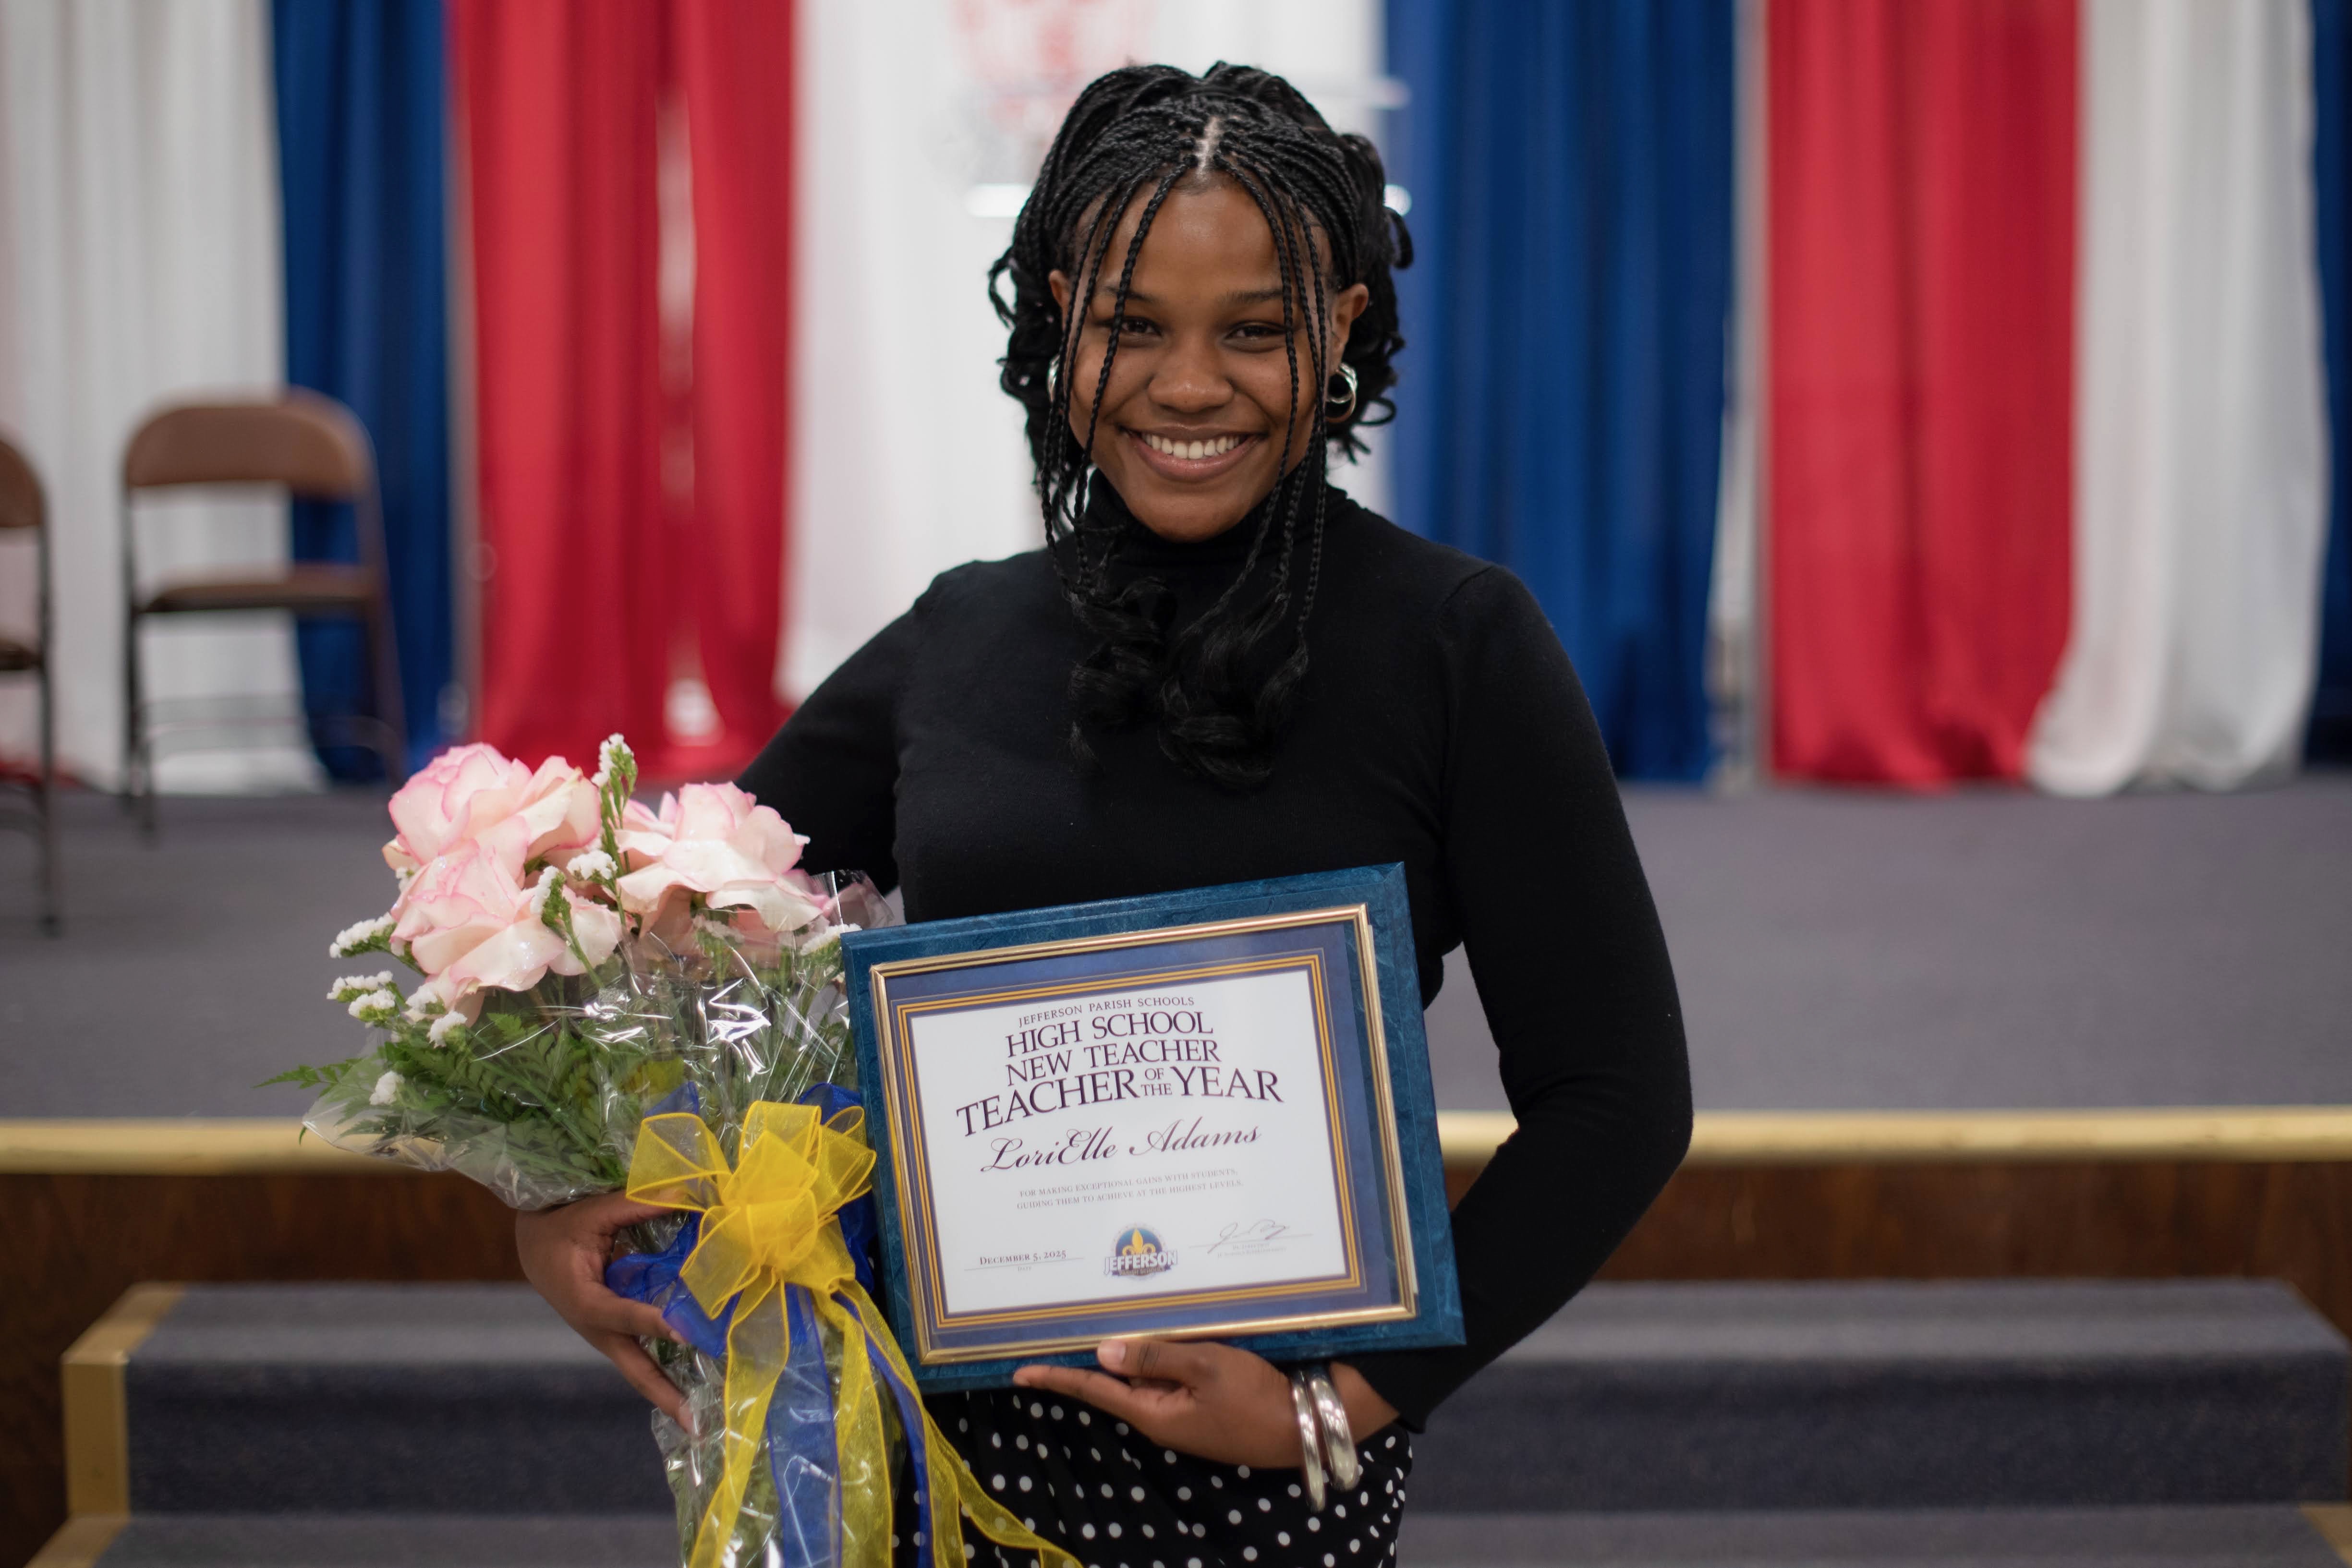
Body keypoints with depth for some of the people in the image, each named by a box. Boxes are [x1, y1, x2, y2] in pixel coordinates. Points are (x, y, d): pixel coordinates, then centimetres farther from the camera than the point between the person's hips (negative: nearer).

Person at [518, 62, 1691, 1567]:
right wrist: (562, 1179, -5)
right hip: (942, 1424, 3)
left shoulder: (1457, 644, -6)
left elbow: (1618, 1095, -7)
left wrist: (1349, 1400, -14)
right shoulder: (958, 640, 3)